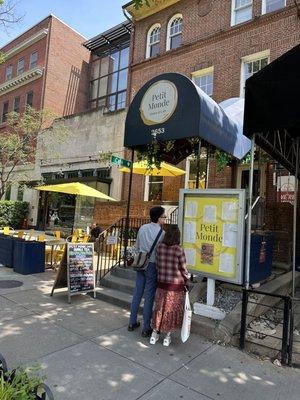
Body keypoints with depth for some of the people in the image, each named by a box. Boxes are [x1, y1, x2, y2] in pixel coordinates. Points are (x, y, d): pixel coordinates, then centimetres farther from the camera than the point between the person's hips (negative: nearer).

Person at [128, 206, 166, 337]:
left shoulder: (142, 228, 2)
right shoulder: (161, 233, -15)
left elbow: (136, 247, 10)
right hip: (153, 265, -6)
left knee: (137, 293, 15)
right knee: (149, 297, 4)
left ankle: (132, 323, 28)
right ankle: (146, 328, 15)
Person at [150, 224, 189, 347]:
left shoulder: (160, 247, -6)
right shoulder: (179, 250, -17)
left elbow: (157, 265, 3)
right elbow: (183, 270, -8)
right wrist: (186, 279, 10)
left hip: (162, 284, 3)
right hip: (176, 285, -3)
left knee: (160, 308, 18)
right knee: (172, 310, 13)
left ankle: (155, 333, 29)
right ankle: (167, 336, 25)